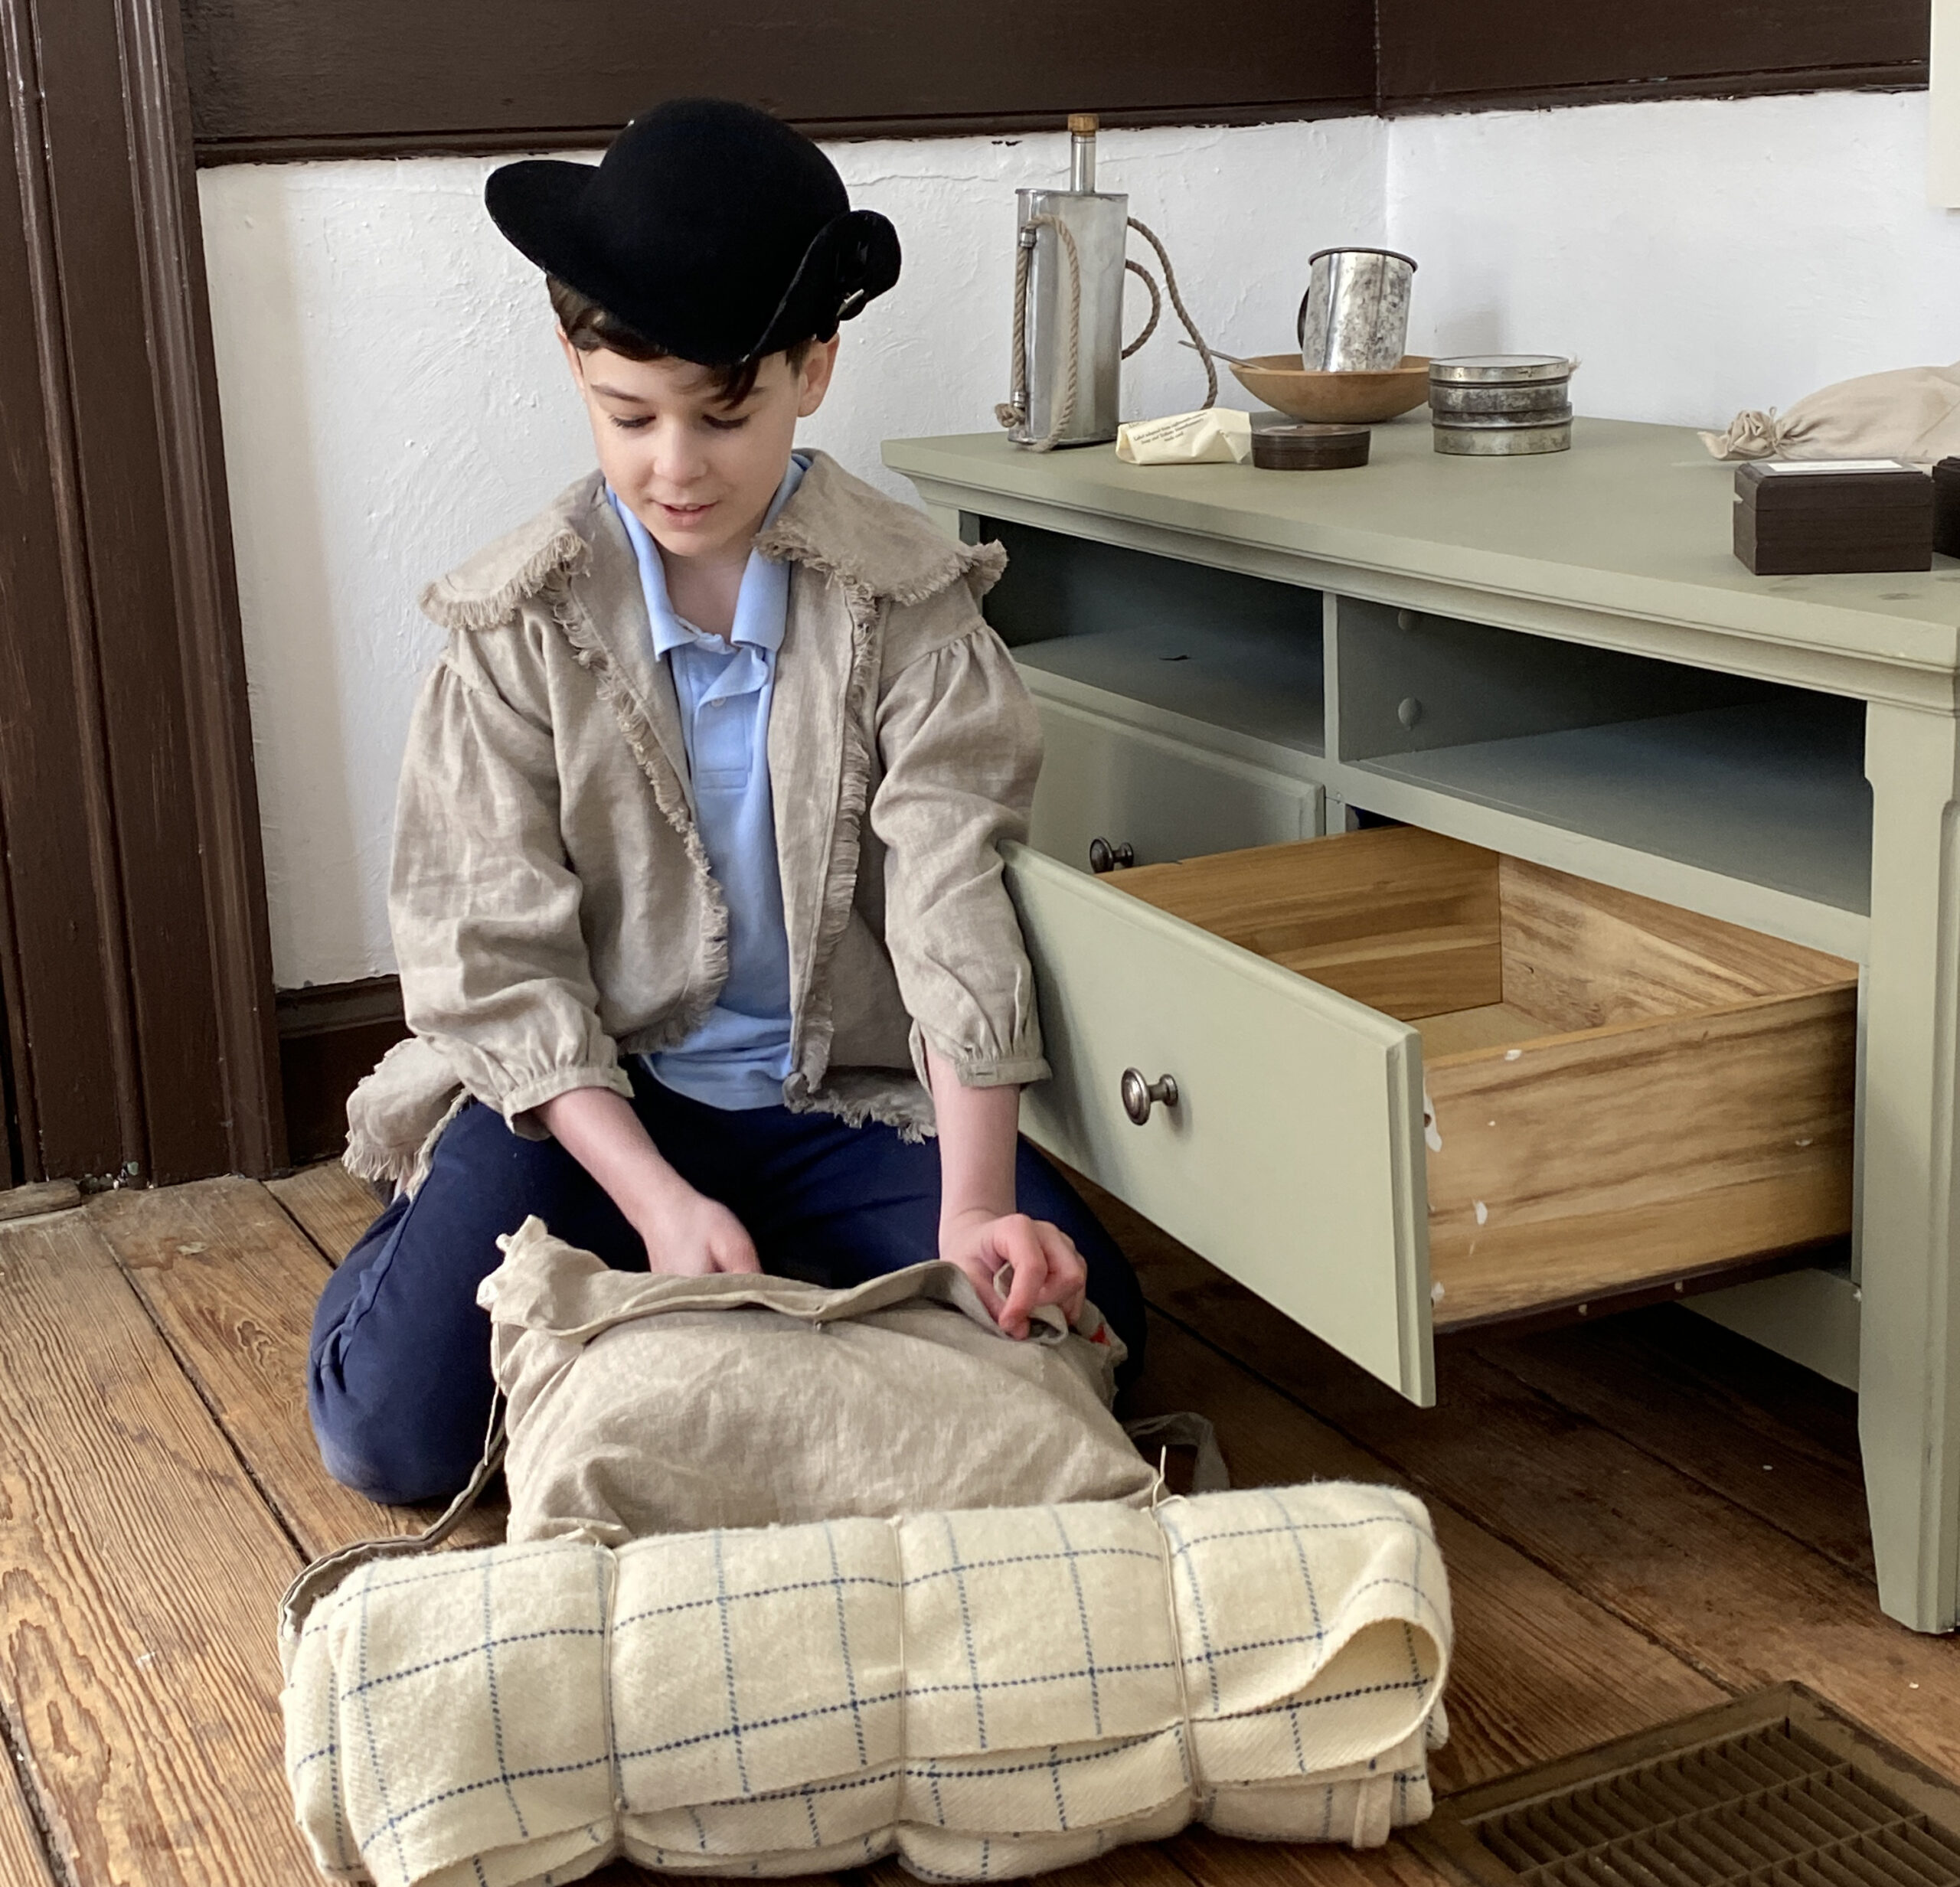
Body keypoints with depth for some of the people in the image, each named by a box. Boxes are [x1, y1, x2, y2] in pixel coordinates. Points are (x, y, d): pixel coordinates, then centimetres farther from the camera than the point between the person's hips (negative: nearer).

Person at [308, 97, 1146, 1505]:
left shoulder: (906, 602, -8)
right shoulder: (521, 626, -8)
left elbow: (951, 899, -17)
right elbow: (503, 959, -10)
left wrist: (975, 1206, -29)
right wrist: (656, 1198, -23)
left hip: (849, 1088, 1)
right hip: (589, 1089, -1)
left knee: (1072, 1328, -20)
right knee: (397, 1432, -18)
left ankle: (764, 1286, 4)